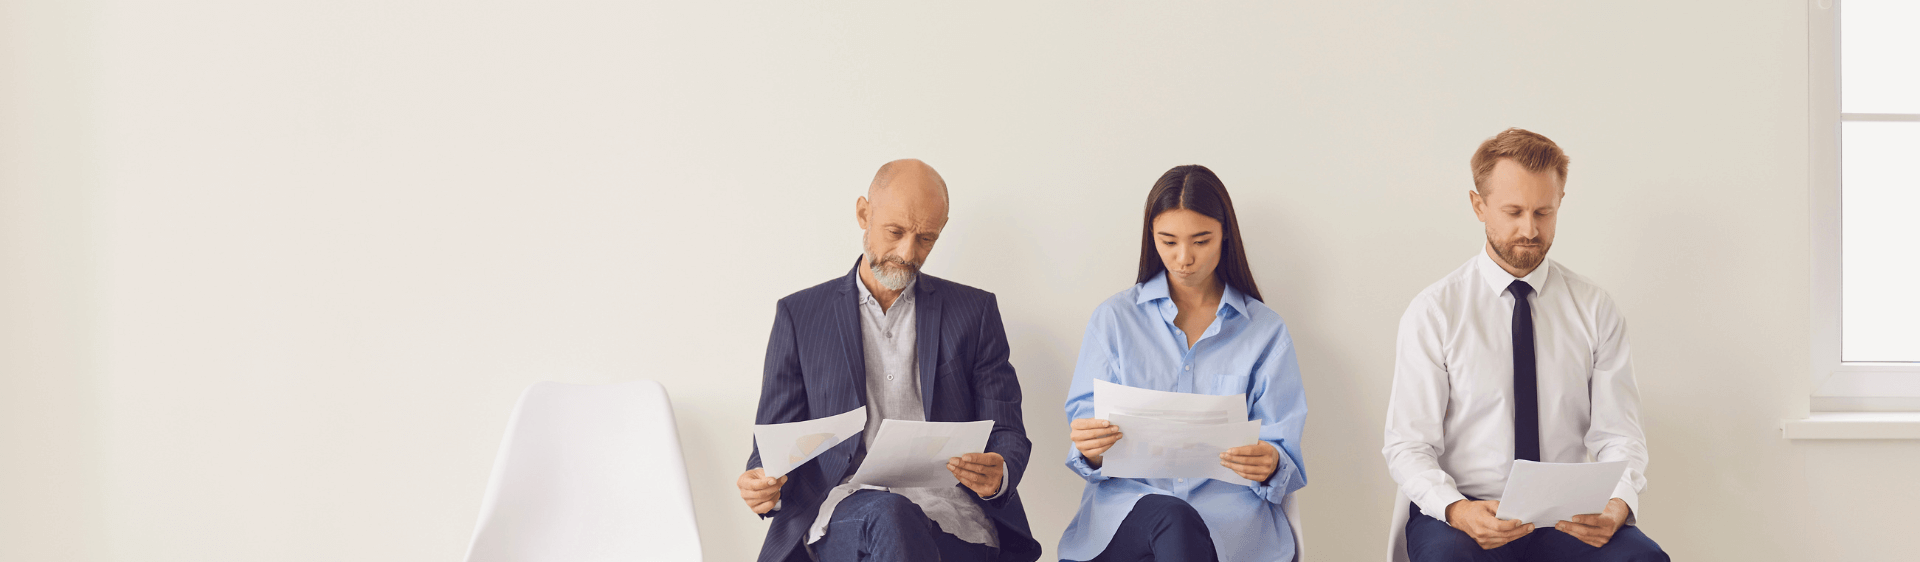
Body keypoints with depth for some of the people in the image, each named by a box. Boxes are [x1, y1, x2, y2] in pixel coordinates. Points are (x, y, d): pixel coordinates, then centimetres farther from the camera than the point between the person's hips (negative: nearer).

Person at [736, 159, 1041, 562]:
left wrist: (997, 474, -14)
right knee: (889, 518, -37)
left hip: (948, 505, 1)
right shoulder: (800, 315, 15)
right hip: (843, 507, -1)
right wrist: (763, 486, -12)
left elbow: (1007, 434, 12)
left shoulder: (975, 311, 16)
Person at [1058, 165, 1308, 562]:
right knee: (1174, 521, -36)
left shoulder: (1266, 331, 12)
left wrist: (1270, 466, -20)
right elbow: (1087, 446, 7)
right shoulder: (1114, 318, 13)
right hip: (1128, 501, 0)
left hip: (1228, 511, 0)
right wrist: (1092, 451, -19)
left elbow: (1285, 457, 6)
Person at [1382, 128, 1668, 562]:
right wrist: (1458, 511, -24)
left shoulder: (1595, 309, 7)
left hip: (1567, 518, 3)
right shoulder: (1433, 313, -1)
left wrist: (1617, 506, -19)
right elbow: (1408, 446, -4)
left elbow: (1617, 434, 3)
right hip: (1463, 513, -2)